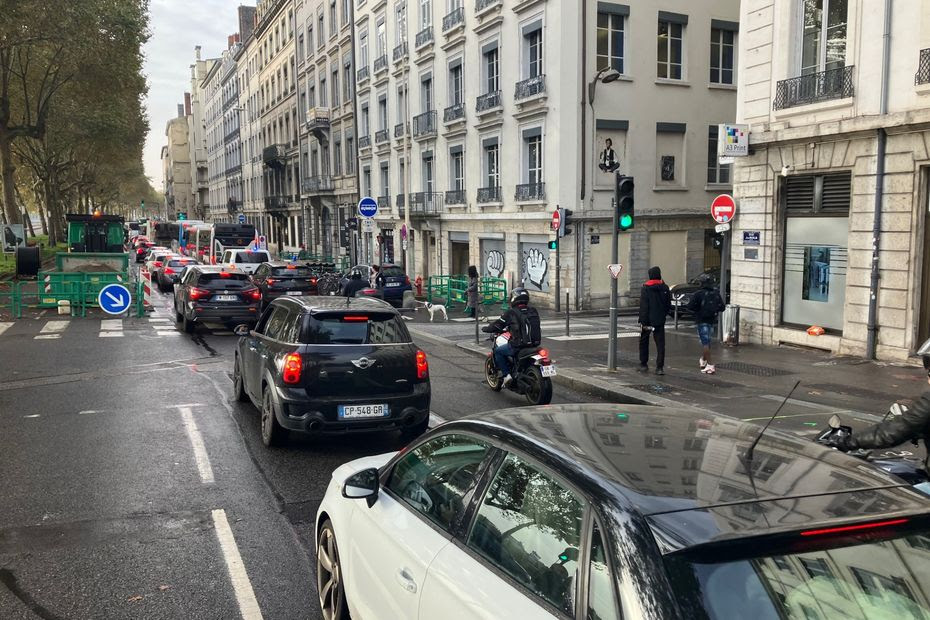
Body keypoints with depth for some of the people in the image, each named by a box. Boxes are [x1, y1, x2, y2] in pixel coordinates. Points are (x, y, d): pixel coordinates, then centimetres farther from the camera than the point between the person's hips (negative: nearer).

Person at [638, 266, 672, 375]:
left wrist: (643, 321, -14)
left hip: (647, 320, -3)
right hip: (660, 321, 3)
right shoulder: (665, 288, 2)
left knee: (643, 342, 13)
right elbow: (668, 305, 8)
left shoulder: (646, 288, -11)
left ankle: (643, 364, 20)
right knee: (660, 344, 2)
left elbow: (643, 306, -16)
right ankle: (660, 367, -5)